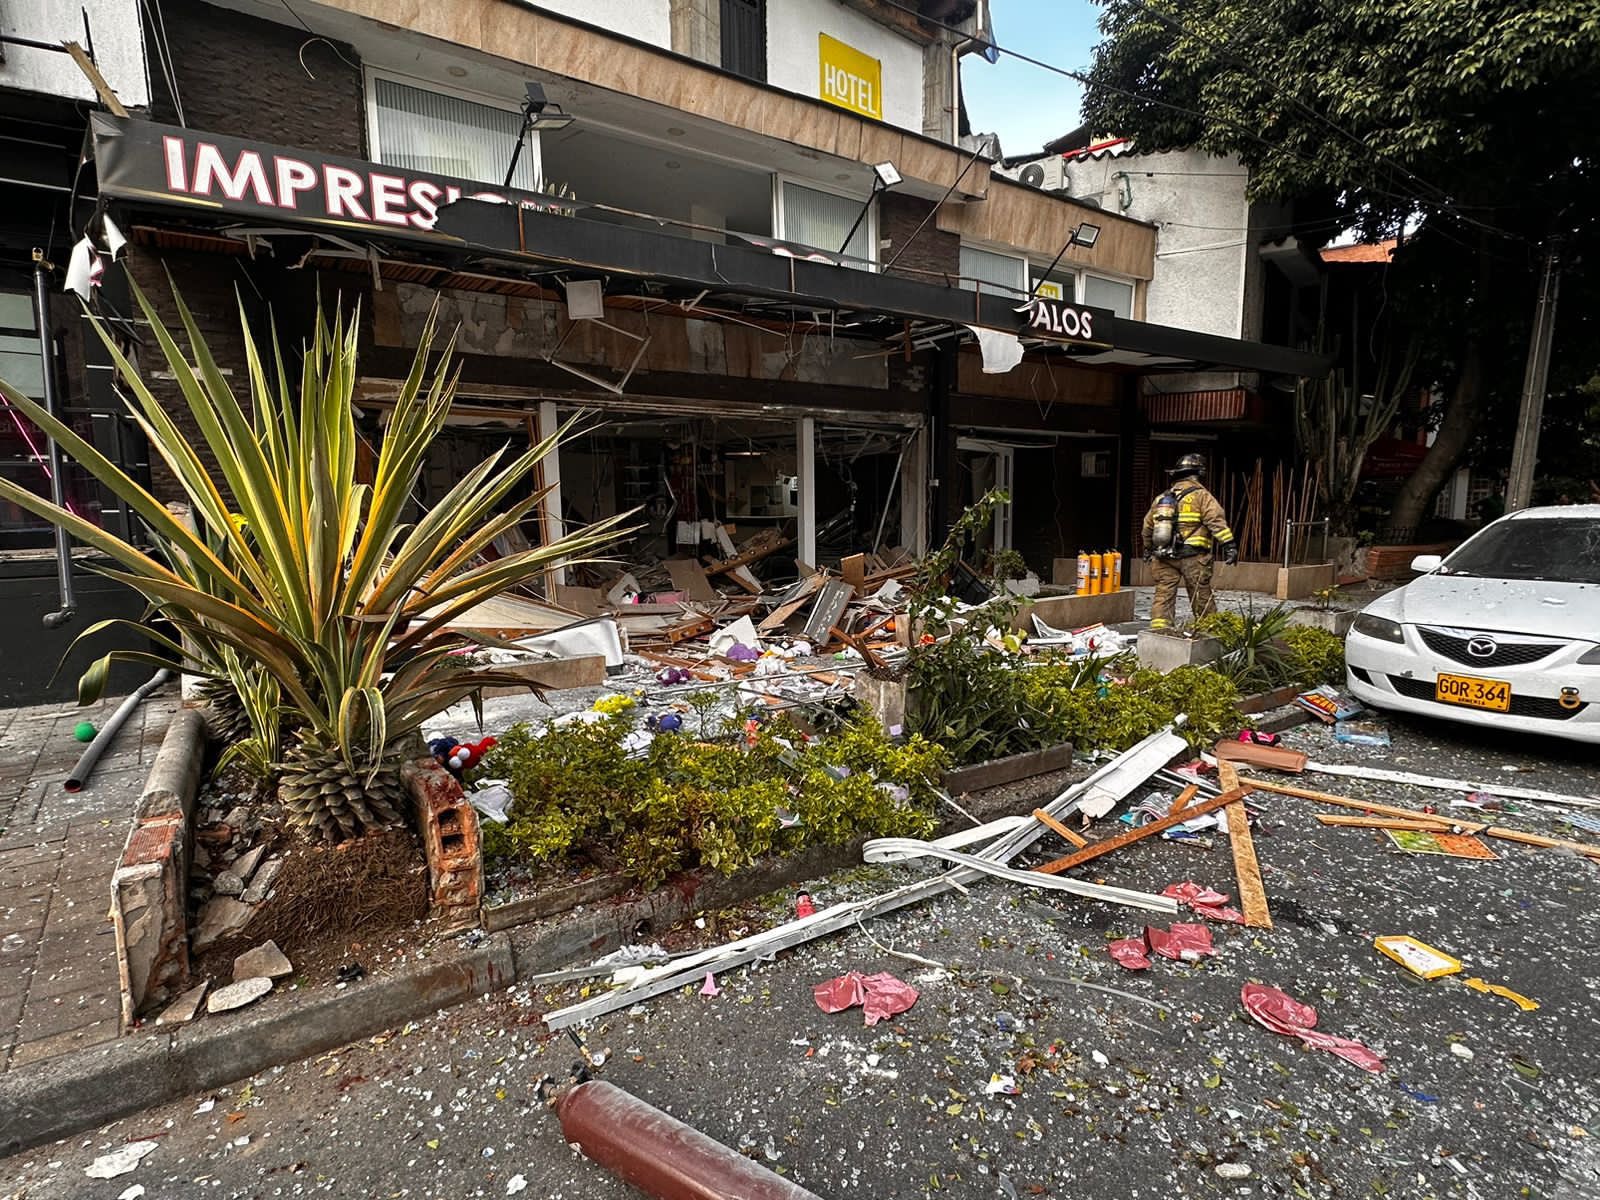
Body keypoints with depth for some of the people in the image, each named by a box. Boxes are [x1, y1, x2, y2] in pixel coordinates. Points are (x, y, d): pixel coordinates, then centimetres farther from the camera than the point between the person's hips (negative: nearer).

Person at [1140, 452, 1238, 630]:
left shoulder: (1162, 497, 16)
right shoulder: (1200, 495, -1)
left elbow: (1148, 524, 24)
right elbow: (1216, 520, -13)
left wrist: (1148, 548, 37)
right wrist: (1229, 544, -16)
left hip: (1164, 556, 4)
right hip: (1192, 555, -4)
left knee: (1164, 594, 2)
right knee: (1202, 595, 4)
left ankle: (1159, 627, -8)